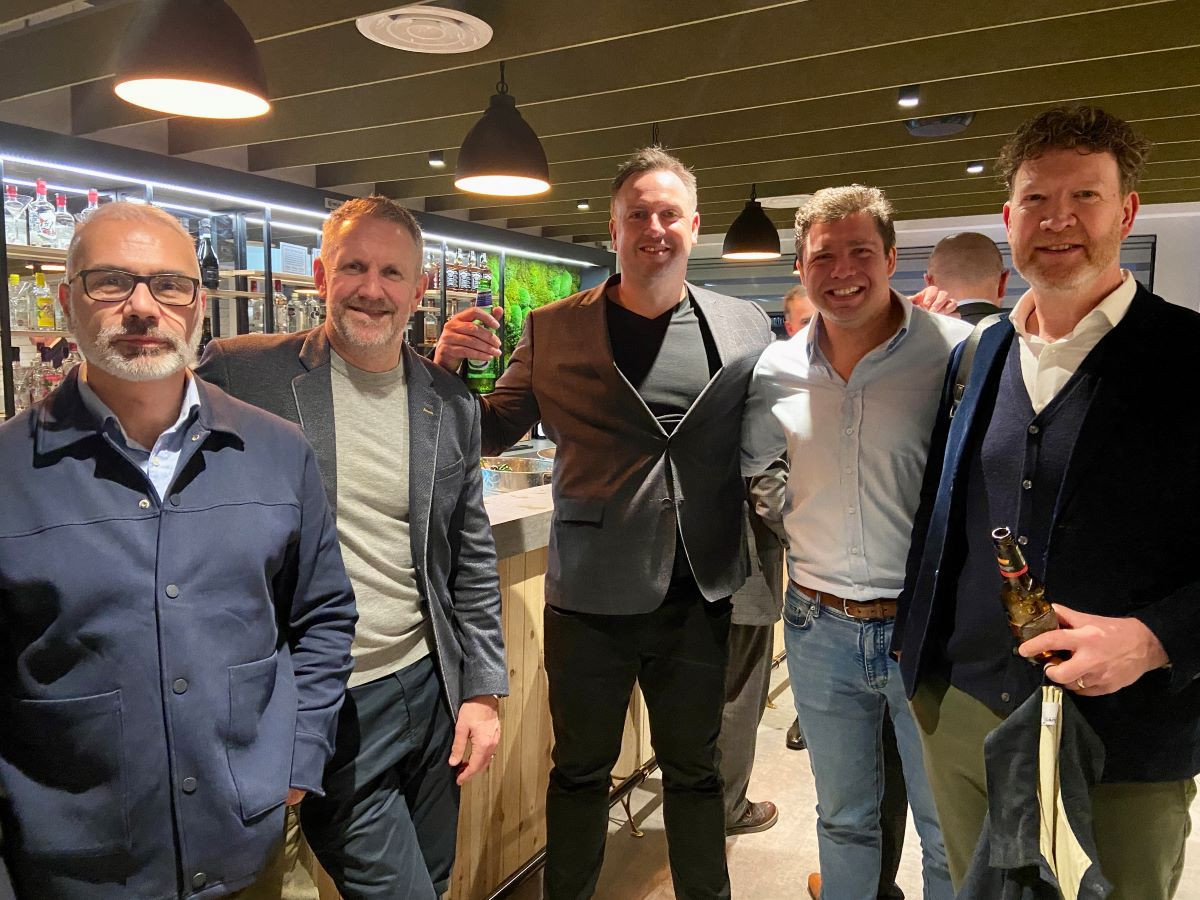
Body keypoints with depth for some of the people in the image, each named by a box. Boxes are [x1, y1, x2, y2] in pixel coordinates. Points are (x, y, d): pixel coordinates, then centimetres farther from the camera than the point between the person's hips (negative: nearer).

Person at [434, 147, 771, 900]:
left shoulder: (747, 327, 1)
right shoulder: (553, 330, -2)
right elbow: (493, 432, 4)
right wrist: (450, 369, -14)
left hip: (702, 596, 1)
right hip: (590, 597, -1)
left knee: (696, 770, 21)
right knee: (581, 771, 17)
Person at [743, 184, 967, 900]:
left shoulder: (957, 352, -12)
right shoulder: (778, 369, 0)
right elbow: (737, 462, 14)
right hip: (819, 626, 3)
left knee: (952, 833, 16)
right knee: (843, 819, 23)